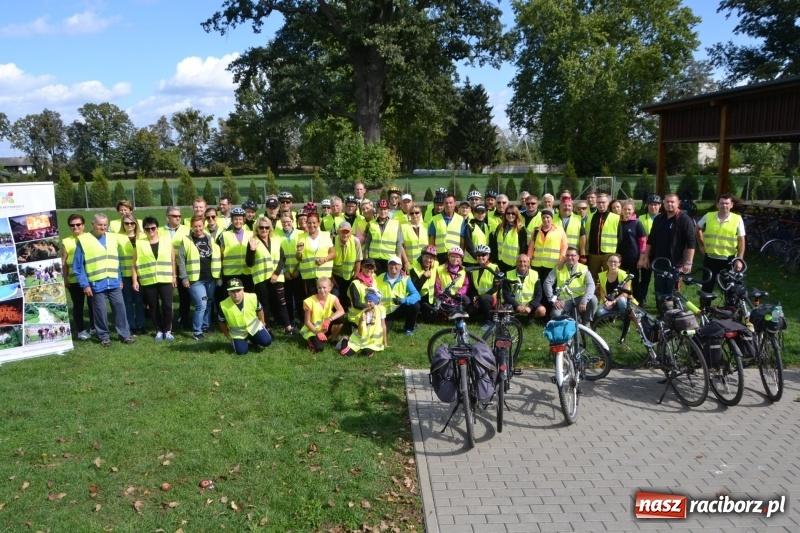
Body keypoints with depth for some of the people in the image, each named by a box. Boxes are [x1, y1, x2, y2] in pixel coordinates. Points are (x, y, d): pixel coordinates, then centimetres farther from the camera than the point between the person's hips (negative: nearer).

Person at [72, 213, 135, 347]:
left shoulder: (112, 238, 8)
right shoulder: (83, 240, -5)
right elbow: (78, 266, -5)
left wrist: (120, 279, 11)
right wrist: (84, 284, -10)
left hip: (114, 283, 3)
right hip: (96, 284, -3)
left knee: (120, 307, 5)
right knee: (100, 311, 4)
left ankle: (125, 334, 14)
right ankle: (104, 336, 18)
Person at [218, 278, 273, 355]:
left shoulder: (252, 298, -23)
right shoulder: (224, 305, -25)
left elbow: (260, 310, 0)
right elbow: (222, 322, -6)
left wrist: (262, 325, 6)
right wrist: (229, 337, 1)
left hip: (254, 326, 1)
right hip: (237, 333, -1)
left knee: (266, 341, -15)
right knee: (241, 351, -13)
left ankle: (253, 339, 19)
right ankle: (234, 341, 22)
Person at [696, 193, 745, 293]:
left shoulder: (737, 219, -6)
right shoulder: (708, 217, -2)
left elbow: (741, 240, -4)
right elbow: (698, 229, 17)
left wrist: (739, 260, -8)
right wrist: (701, 245, 13)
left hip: (729, 260, -1)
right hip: (710, 258, 1)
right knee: (707, 286, 9)